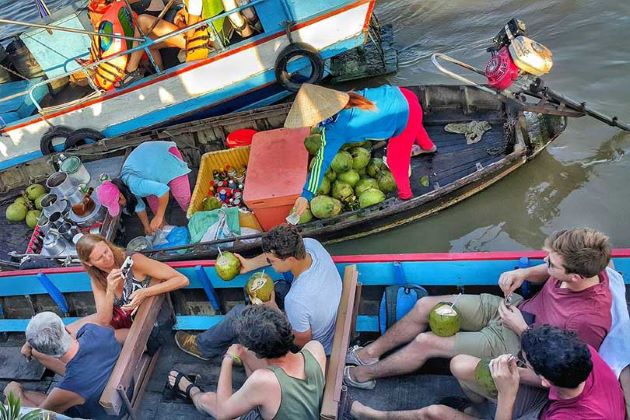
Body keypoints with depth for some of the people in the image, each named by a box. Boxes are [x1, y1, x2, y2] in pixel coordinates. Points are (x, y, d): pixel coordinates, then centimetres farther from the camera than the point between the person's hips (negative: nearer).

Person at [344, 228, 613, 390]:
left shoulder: (589, 320, -34)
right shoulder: (584, 267, -15)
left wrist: (522, 329, -21)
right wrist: (525, 273, -11)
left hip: (514, 342, -7)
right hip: (515, 306, 7)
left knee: (424, 342, -10)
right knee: (425, 306, -1)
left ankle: (364, 375, 17)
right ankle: (371, 352, 20)